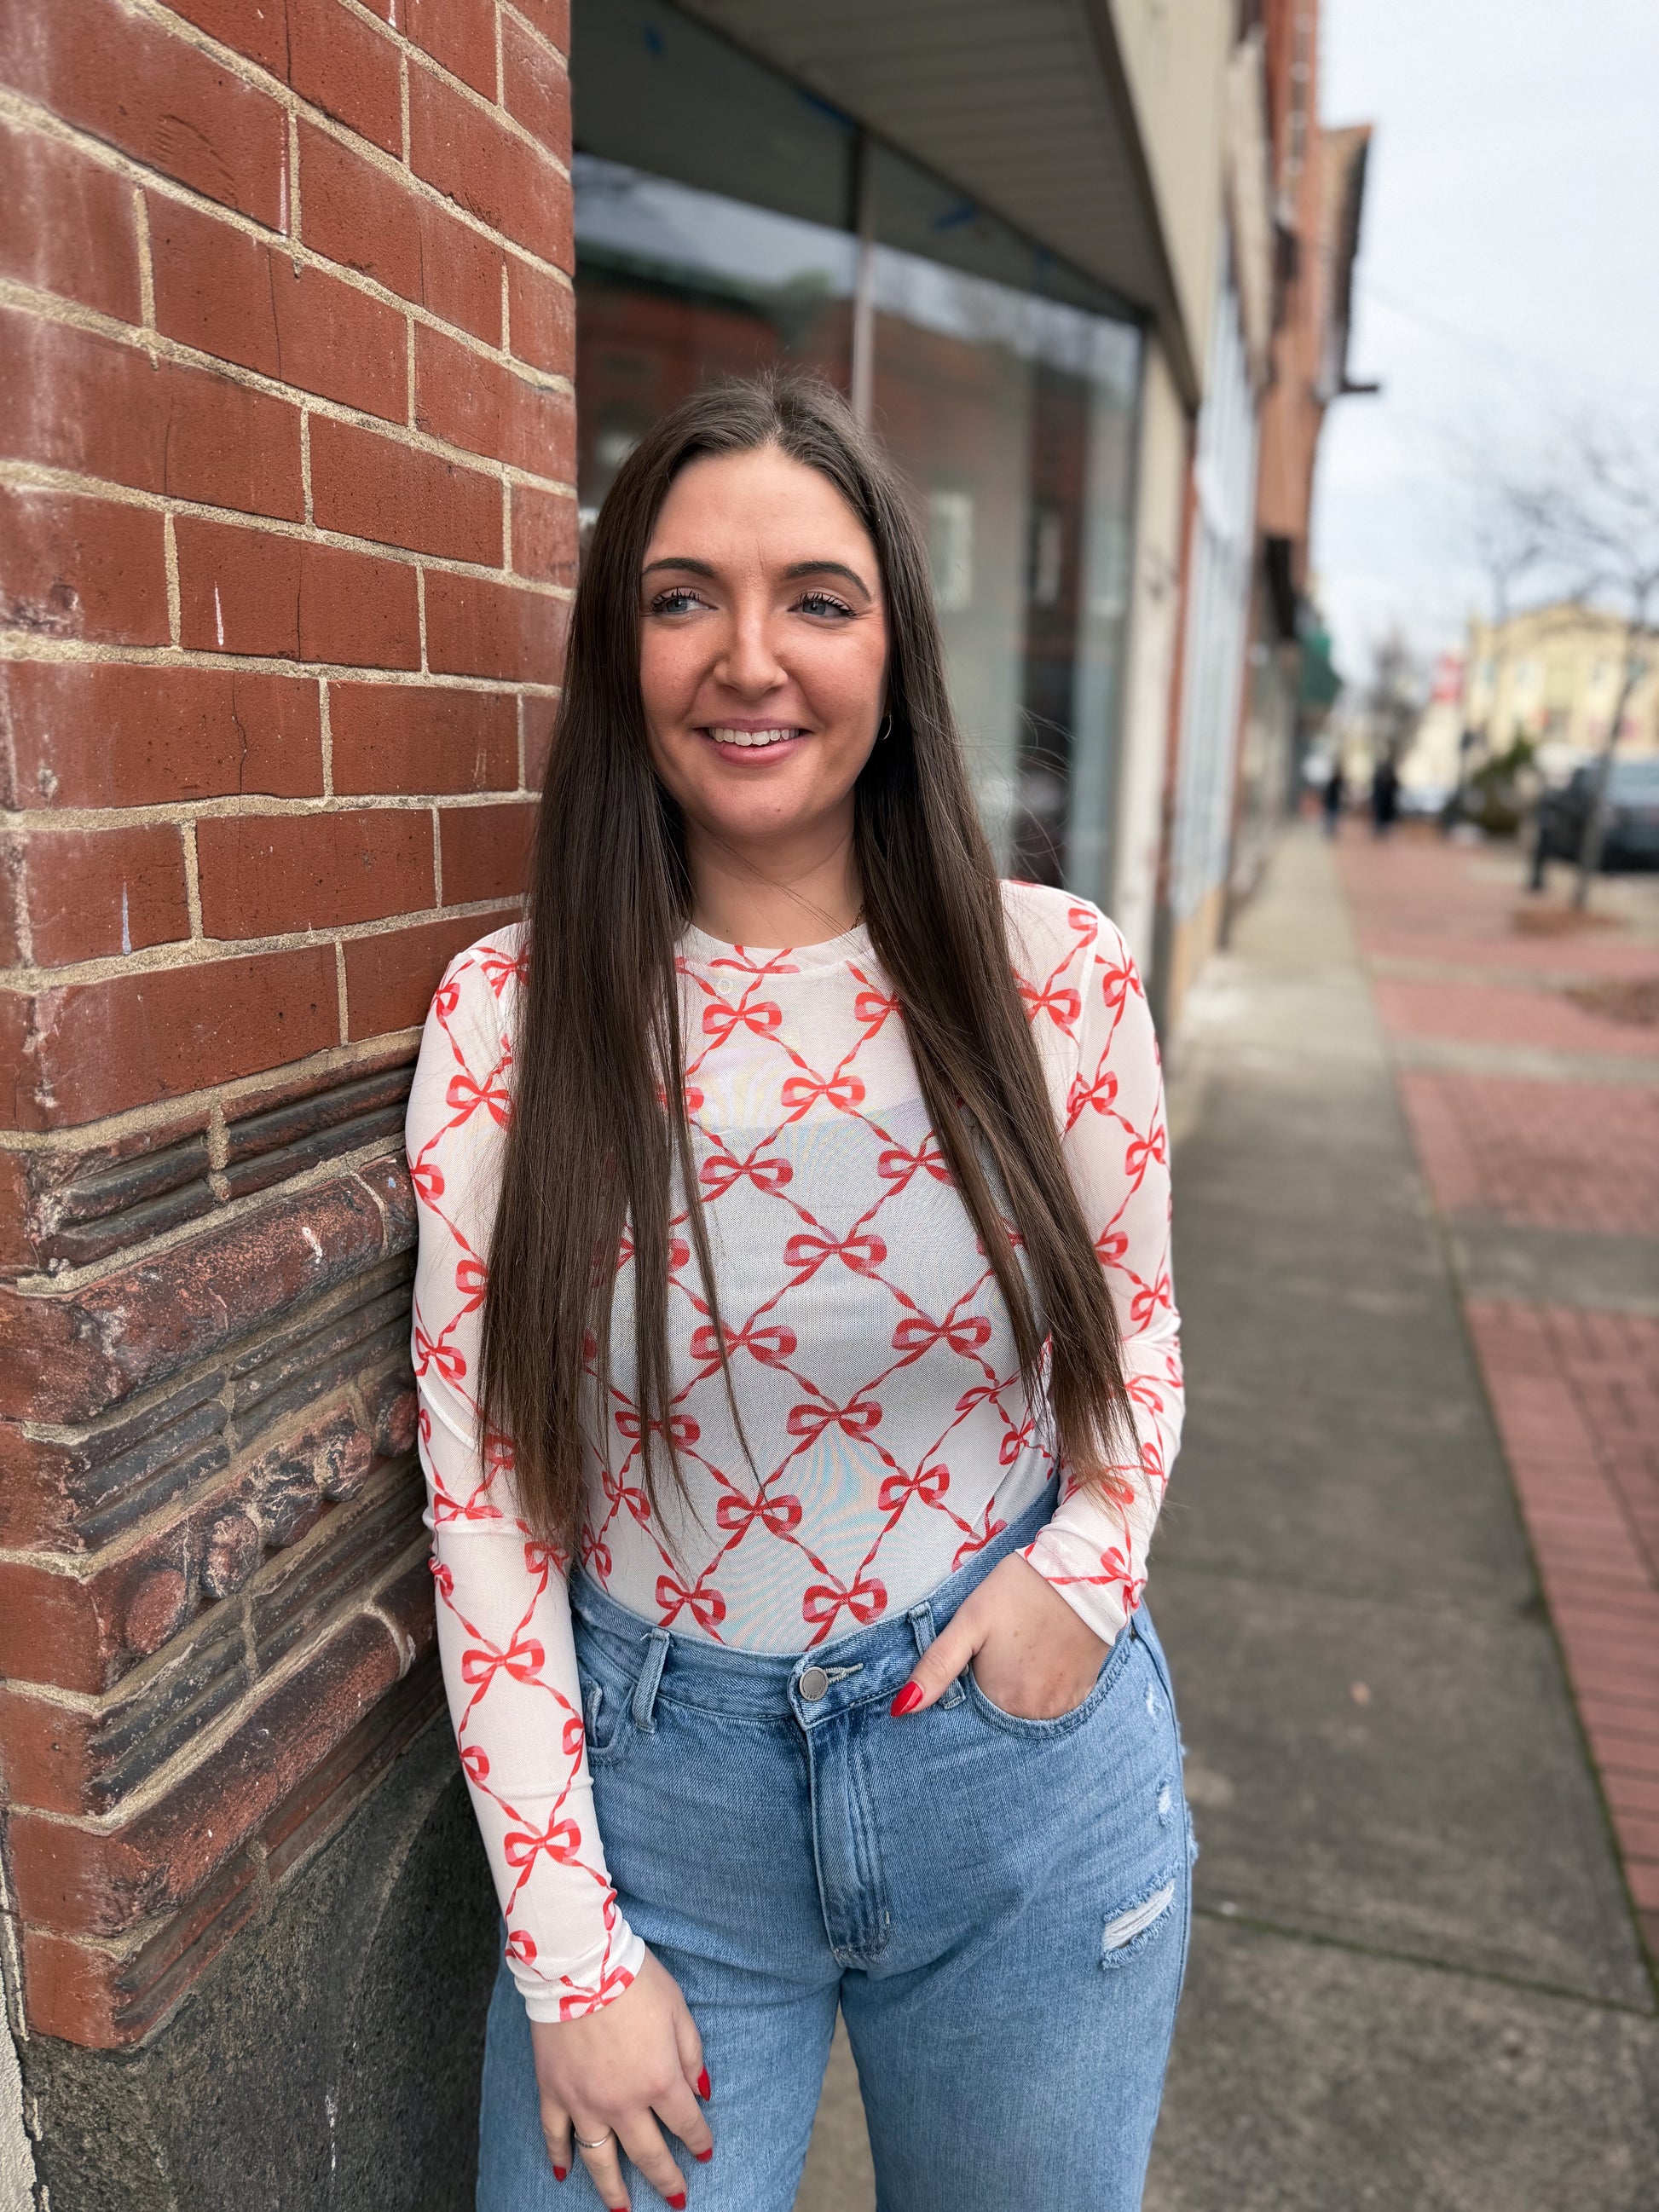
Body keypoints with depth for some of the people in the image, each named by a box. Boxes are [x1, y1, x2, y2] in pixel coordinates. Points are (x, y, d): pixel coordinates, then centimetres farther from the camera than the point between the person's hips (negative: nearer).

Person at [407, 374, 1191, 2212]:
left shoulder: (1055, 970, -9)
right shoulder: (505, 1013, -11)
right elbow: (481, 1495, -8)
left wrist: (1089, 1560, -13)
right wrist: (571, 1957, -7)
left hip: (1028, 1767, 2)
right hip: (651, 1784, -1)